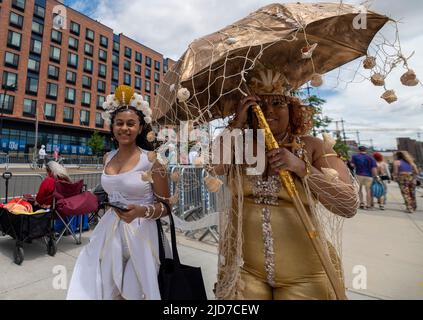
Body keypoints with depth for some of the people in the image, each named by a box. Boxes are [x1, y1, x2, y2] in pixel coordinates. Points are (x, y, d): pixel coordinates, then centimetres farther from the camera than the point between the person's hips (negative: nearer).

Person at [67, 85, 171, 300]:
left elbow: (165, 205, -10)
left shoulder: (151, 159, -13)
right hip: (108, 230, 5)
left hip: (139, 233, -5)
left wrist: (142, 211, -26)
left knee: (134, 290, 13)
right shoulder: (108, 158, 4)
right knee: (101, 287, 17)